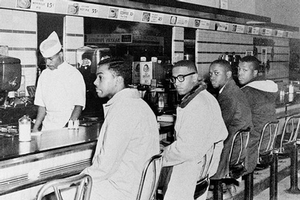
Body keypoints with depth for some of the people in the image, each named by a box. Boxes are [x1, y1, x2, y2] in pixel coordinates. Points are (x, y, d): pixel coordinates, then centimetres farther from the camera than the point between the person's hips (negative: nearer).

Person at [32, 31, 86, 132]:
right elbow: (41, 106, 14)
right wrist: (35, 128, 4)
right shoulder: (44, 75, 12)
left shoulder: (74, 74, -3)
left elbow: (78, 106, -6)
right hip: (47, 126, 4)